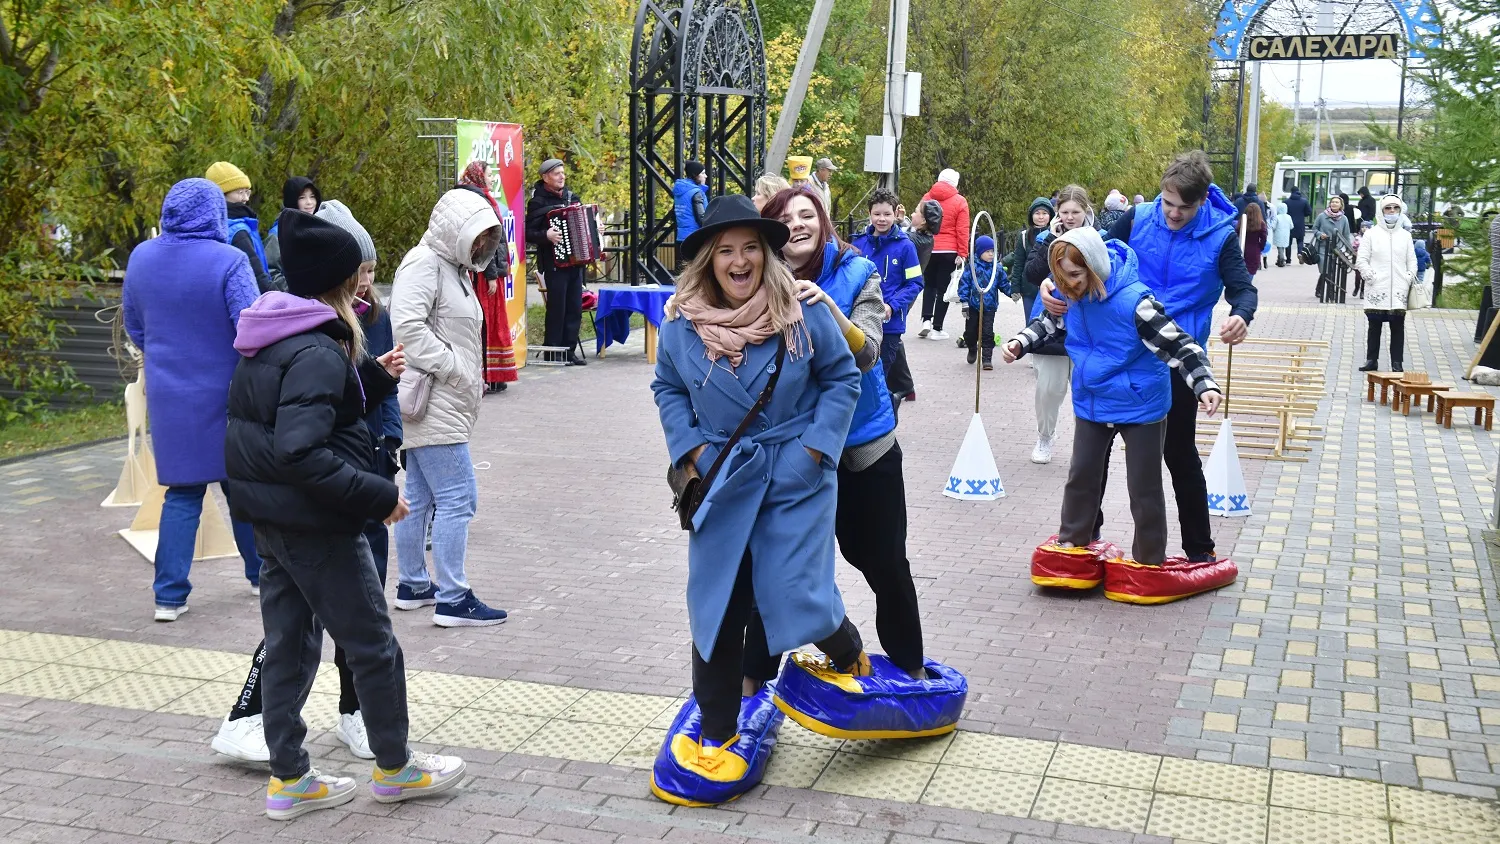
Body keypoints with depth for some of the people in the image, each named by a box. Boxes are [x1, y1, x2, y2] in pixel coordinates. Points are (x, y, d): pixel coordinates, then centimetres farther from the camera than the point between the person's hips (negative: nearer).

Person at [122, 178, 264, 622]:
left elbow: (134, 327, 12)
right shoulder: (228, 261, -16)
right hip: (224, 397, -3)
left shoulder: (141, 258, 1)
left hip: (169, 398, 4)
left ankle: (169, 595, 5)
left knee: (182, 494, 9)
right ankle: (261, 574, 27)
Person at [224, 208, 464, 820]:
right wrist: (378, 495, -25)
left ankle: (289, 780, 26)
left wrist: (374, 375, 9)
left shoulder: (270, 343, 7)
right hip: (314, 523, -9)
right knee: (373, 645, 7)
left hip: (272, 518, 9)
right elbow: (301, 454, -30)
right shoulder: (317, 352, -22)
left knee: (289, 645, 16)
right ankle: (394, 768, 23)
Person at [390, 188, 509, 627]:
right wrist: (456, 370, -19)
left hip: (445, 406, 11)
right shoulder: (423, 263, -12)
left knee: (420, 499, 16)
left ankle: (413, 586, 24)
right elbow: (408, 327, -23)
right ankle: (453, 599, -8)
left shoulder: (453, 267, 20)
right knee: (457, 498, -10)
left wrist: (473, 377, 13)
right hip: (435, 407, -11)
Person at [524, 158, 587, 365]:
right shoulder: (538, 202, -5)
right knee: (557, 307, -6)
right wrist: (546, 235, -27)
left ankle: (569, 350, 13)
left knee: (575, 307, 6)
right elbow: (528, 233, -11)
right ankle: (552, 351, 2)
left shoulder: (572, 197, 14)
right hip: (554, 263, -6)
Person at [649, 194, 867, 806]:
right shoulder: (682, 322, -4)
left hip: (795, 478, -3)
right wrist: (691, 450, 0)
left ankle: (849, 654, 26)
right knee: (716, 605, 7)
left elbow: (841, 378, 0)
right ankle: (716, 729, 25)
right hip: (722, 480, 3)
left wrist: (814, 446, -8)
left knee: (793, 595, -11)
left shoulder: (803, 312, -10)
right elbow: (668, 390, 11)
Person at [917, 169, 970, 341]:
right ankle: (937, 328, 3)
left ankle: (926, 319, 1)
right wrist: (962, 253, -5)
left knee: (929, 285, 18)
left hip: (928, 249, 3)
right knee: (943, 288, 3)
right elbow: (962, 230, -7)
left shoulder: (926, 198, 5)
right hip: (949, 251, -3)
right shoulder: (960, 202, -3)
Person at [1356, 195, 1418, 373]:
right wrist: (1370, 276, -10)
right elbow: (1362, 259, 2)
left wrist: (1410, 277, 0)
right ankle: (1371, 360, 11)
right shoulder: (1372, 234, 4)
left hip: (1399, 290, 2)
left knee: (1398, 327, 1)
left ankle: (1397, 362, 5)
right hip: (1376, 289, -2)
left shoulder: (1405, 235, 13)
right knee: (1374, 326, 4)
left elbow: (1412, 260, 14)